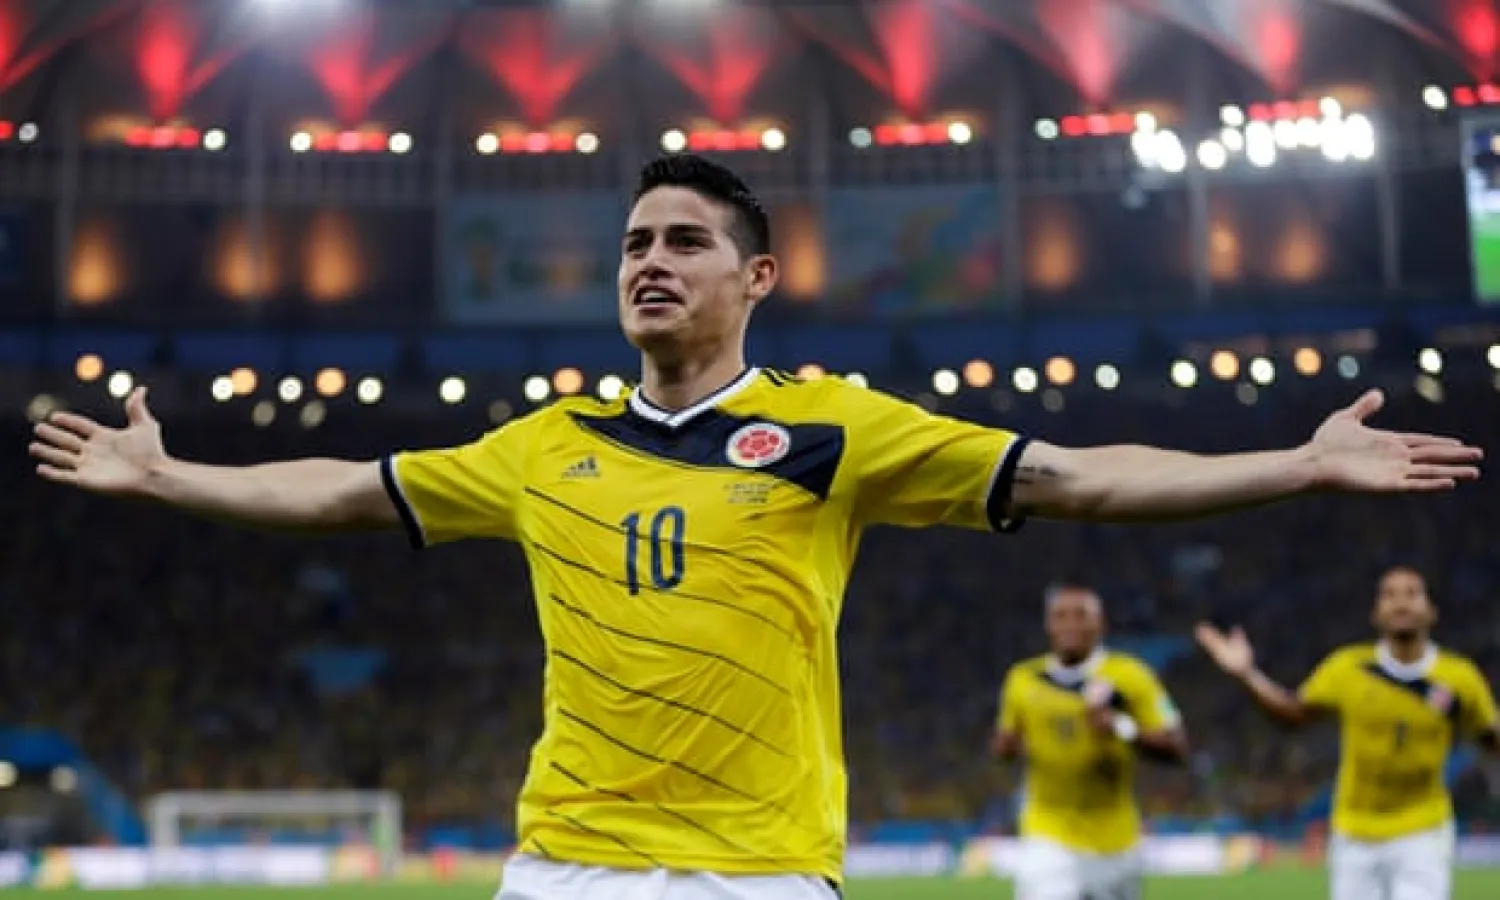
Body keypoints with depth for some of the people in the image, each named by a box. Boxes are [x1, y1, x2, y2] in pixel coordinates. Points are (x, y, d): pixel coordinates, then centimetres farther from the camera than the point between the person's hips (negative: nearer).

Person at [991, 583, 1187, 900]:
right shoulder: (1024, 680, 0)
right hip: (1048, 838, 0)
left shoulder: (1128, 677, -8)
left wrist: (1124, 730, -25)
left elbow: (1176, 747, -10)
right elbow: (1004, 745, 16)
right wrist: (1007, 744, -6)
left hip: (1114, 838, 0)